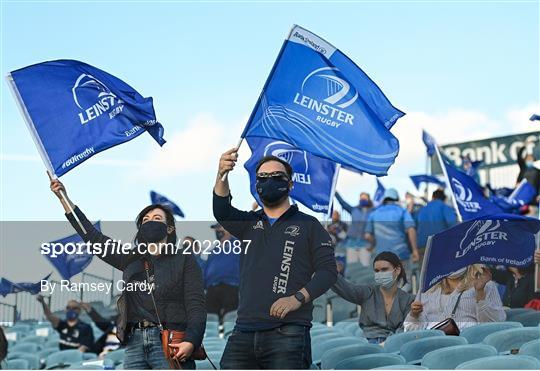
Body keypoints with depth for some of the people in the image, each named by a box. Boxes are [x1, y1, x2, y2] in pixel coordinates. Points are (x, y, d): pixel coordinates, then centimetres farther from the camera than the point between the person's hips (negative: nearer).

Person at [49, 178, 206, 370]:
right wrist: (63, 198, 17)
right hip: (134, 343, 5)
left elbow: (196, 307, -2)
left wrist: (191, 342, -19)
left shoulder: (184, 261, 7)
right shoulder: (131, 260, 20)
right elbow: (93, 237, 19)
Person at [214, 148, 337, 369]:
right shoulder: (248, 223, 21)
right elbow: (222, 212, -1)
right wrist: (222, 176, -20)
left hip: (288, 335, -3)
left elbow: (328, 270, 2)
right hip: (244, 332, 4)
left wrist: (298, 298, -15)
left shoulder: (307, 225, 11)